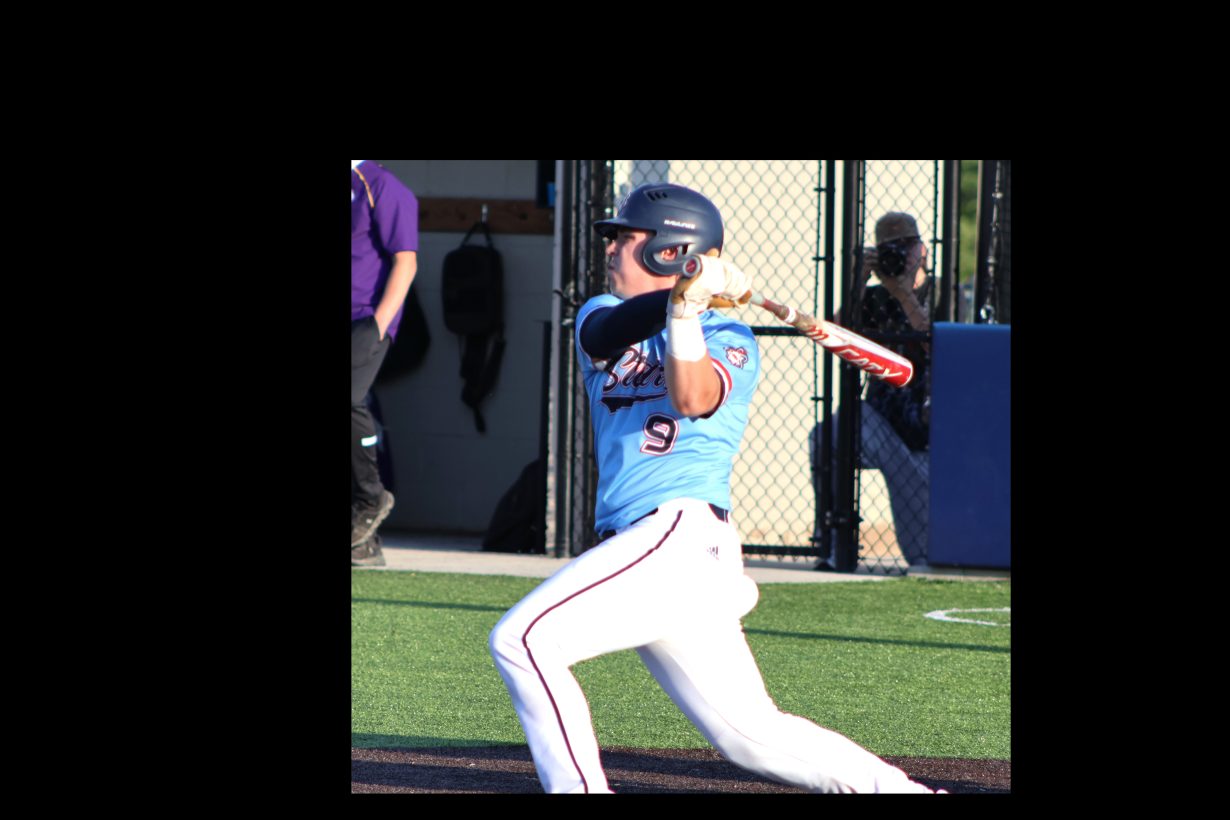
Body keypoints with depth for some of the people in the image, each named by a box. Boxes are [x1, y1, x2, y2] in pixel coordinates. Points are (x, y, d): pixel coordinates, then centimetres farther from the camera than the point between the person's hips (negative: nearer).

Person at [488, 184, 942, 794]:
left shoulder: (729, 340, 3)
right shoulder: (601, 316, 19)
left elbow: (692, 399, -19)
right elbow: (607, 332, -7)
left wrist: (686, 309, -26)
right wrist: (683, 289, -23)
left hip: (682, 537, -7)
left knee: (523, 640, -20)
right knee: (750, 734, 7)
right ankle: (893, 787, 12)